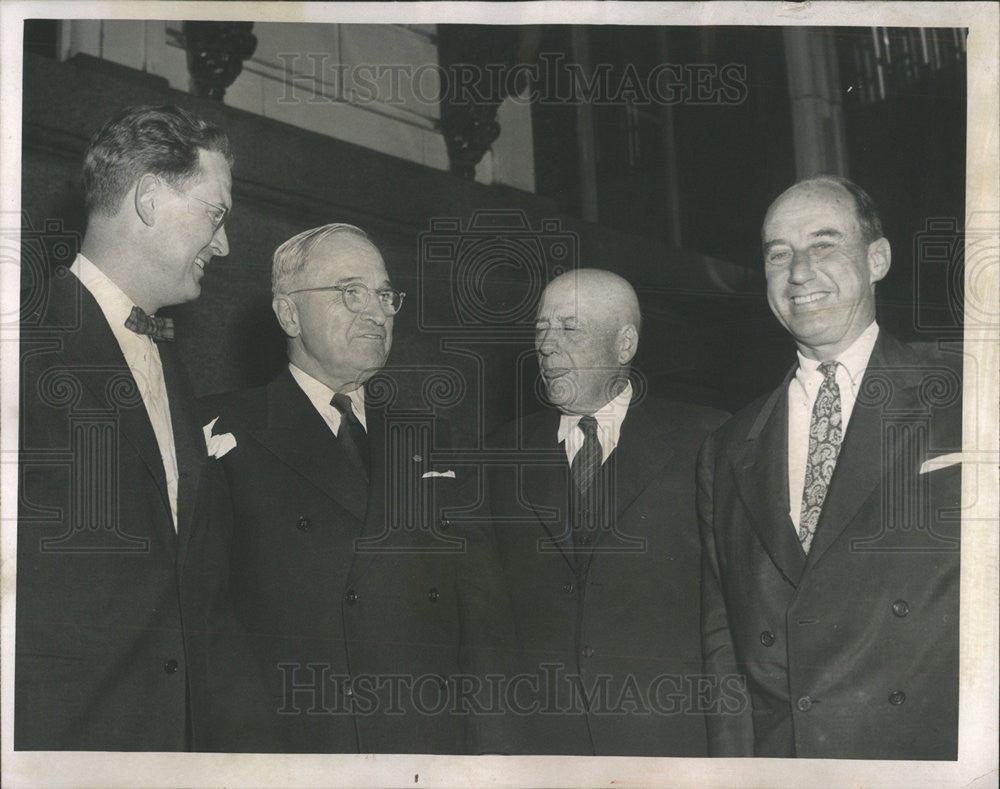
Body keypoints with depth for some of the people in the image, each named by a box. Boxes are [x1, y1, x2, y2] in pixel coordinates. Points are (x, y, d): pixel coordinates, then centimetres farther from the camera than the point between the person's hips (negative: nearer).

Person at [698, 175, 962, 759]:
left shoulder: (957, 402, 1)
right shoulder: (729, 452, 13)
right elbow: (721, 629, 14)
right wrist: (732, 758, 3)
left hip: (924, 752, -3)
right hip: (773, 759, 3)